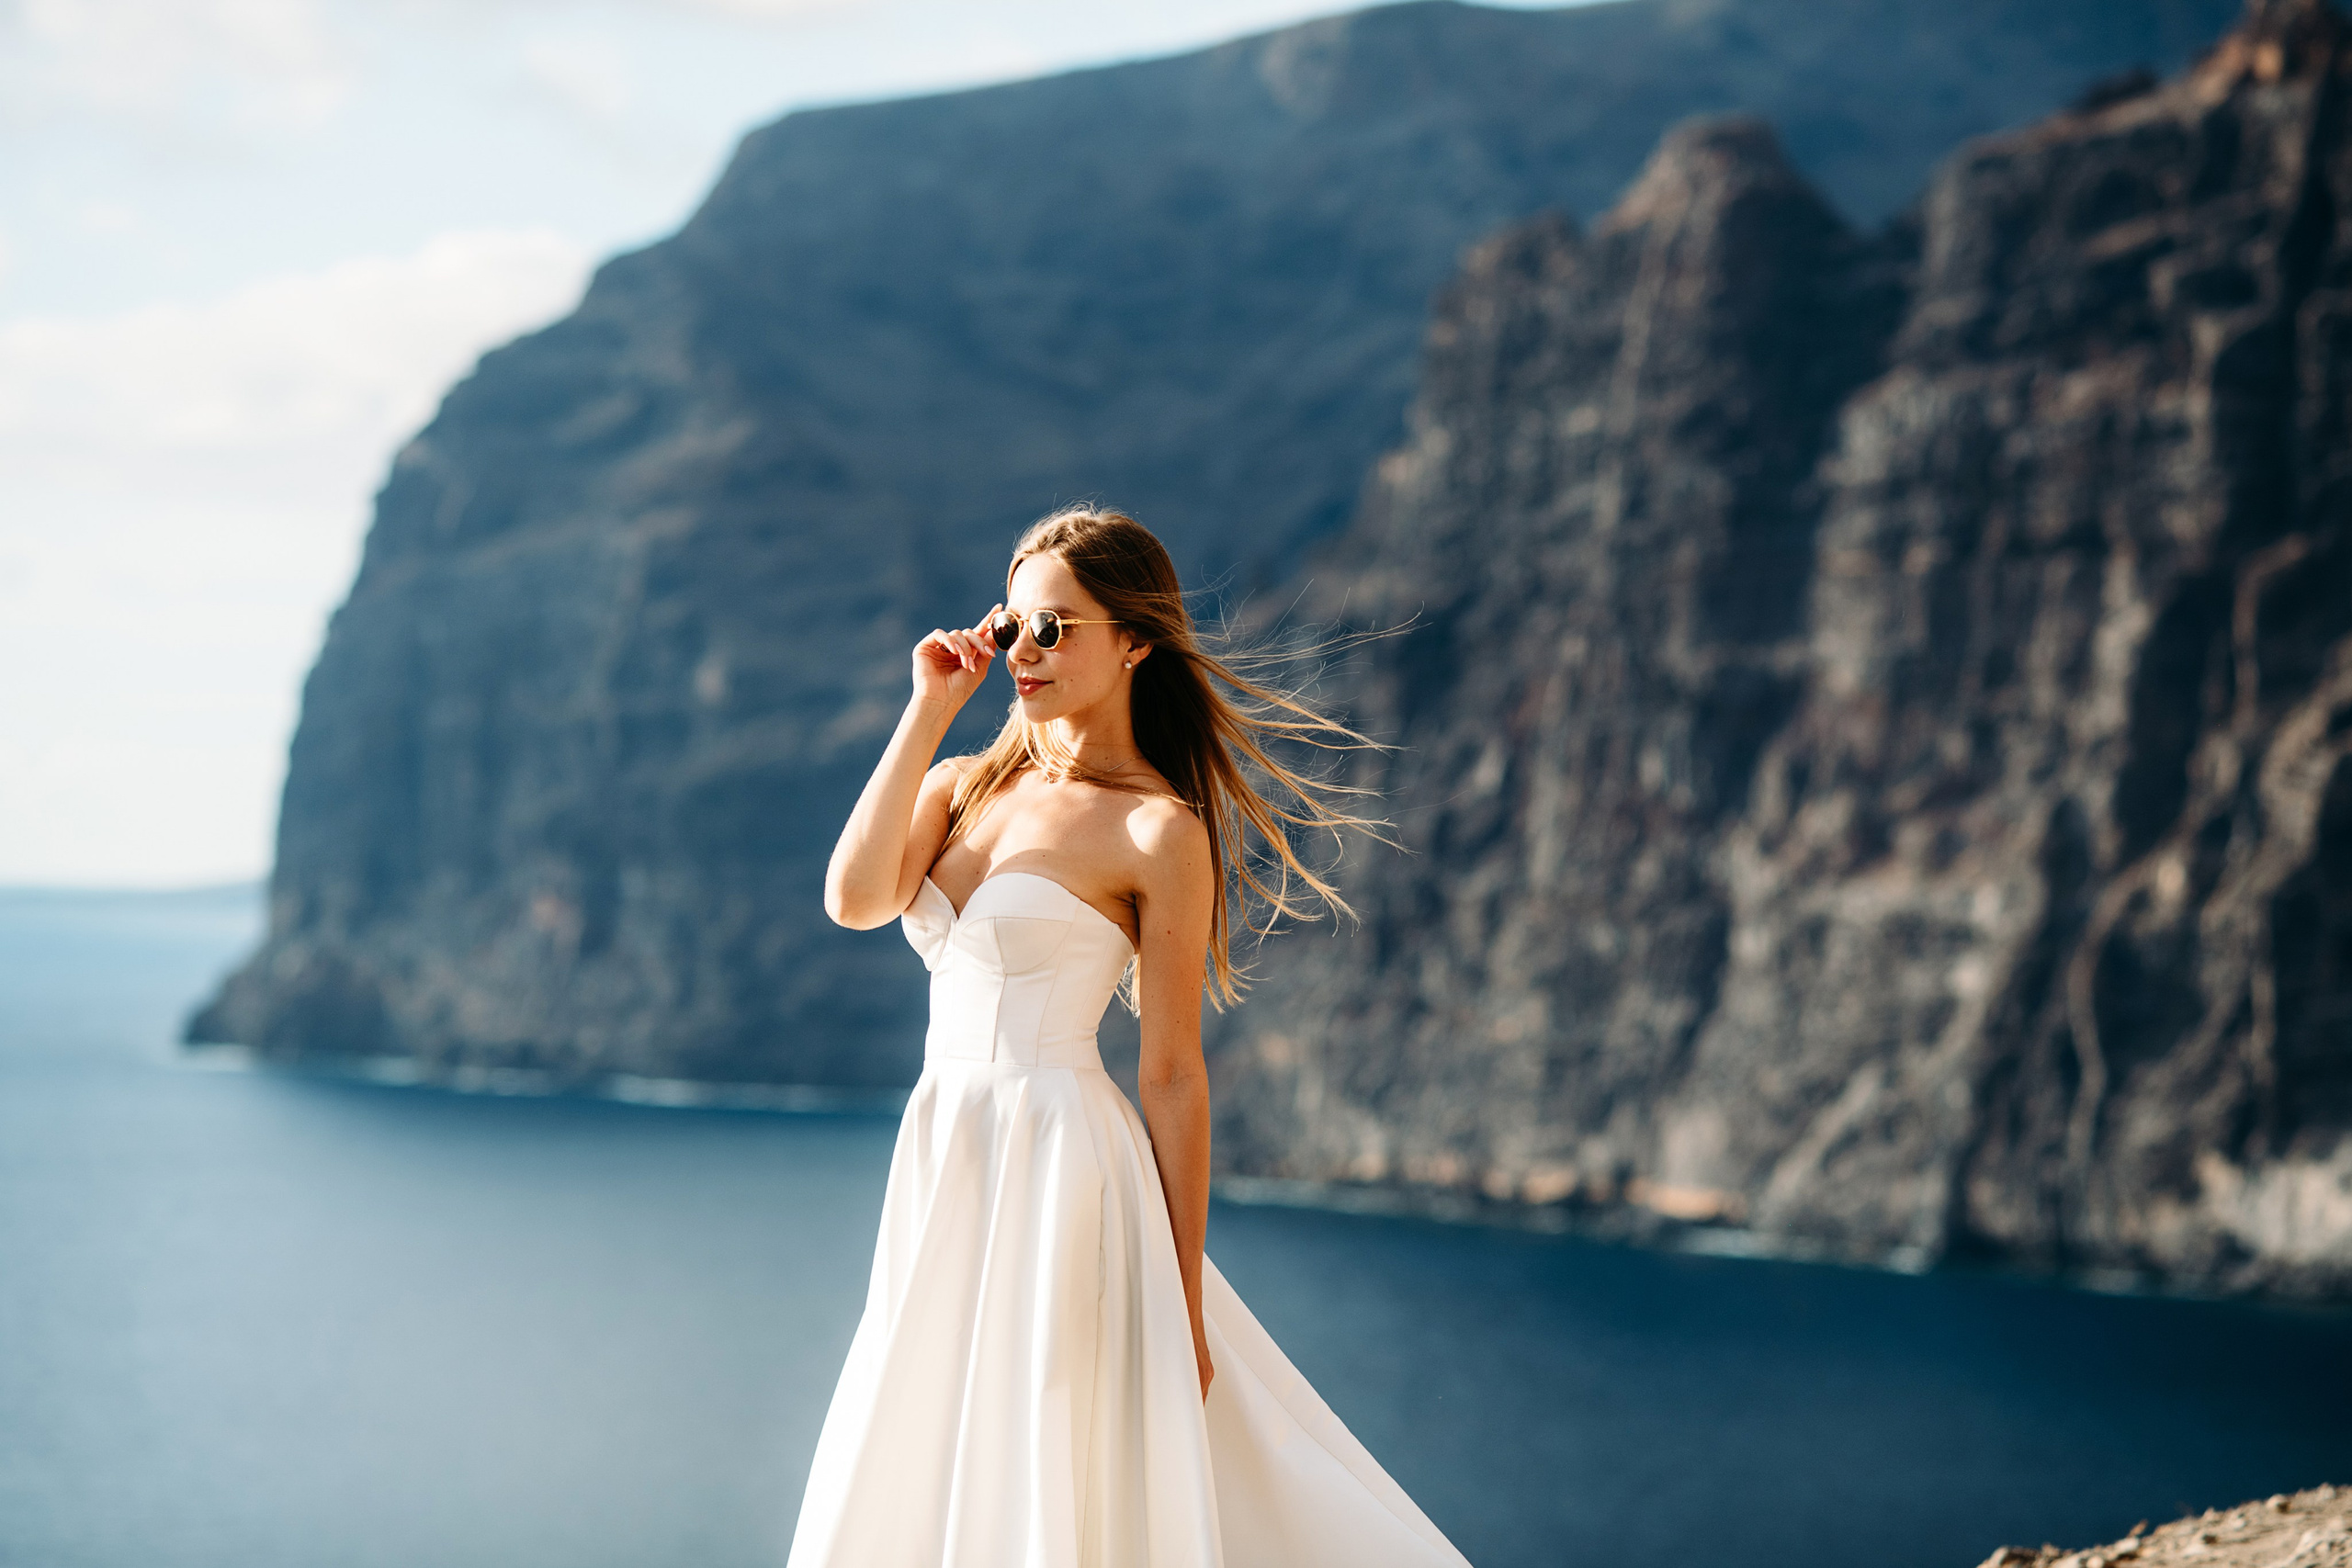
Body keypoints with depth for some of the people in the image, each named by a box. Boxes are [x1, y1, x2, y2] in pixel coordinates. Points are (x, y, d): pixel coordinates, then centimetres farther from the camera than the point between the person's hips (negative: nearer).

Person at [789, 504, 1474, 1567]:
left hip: (1063, 1174, -7)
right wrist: (927, 711, -4)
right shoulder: (967, 785, 11)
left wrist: (1183, 1303, -8)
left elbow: (1173, 1079, -8)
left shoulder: (1159, 833, -8)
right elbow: (855, 899, -8)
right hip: (941, 1163, 7)